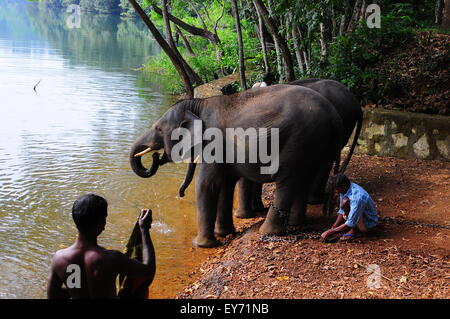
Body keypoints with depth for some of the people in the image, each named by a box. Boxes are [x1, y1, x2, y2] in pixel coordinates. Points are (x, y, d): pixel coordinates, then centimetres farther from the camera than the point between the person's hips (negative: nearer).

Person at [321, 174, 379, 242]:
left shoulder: (357, 197, -34)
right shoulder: (345, 189, -8)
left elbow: (349, 224, -33)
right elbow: (342, 211, 2)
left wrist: (330, 232, -29)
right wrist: (334, 227, -11)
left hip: (368, 224, -9)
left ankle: (355, 231, -12)